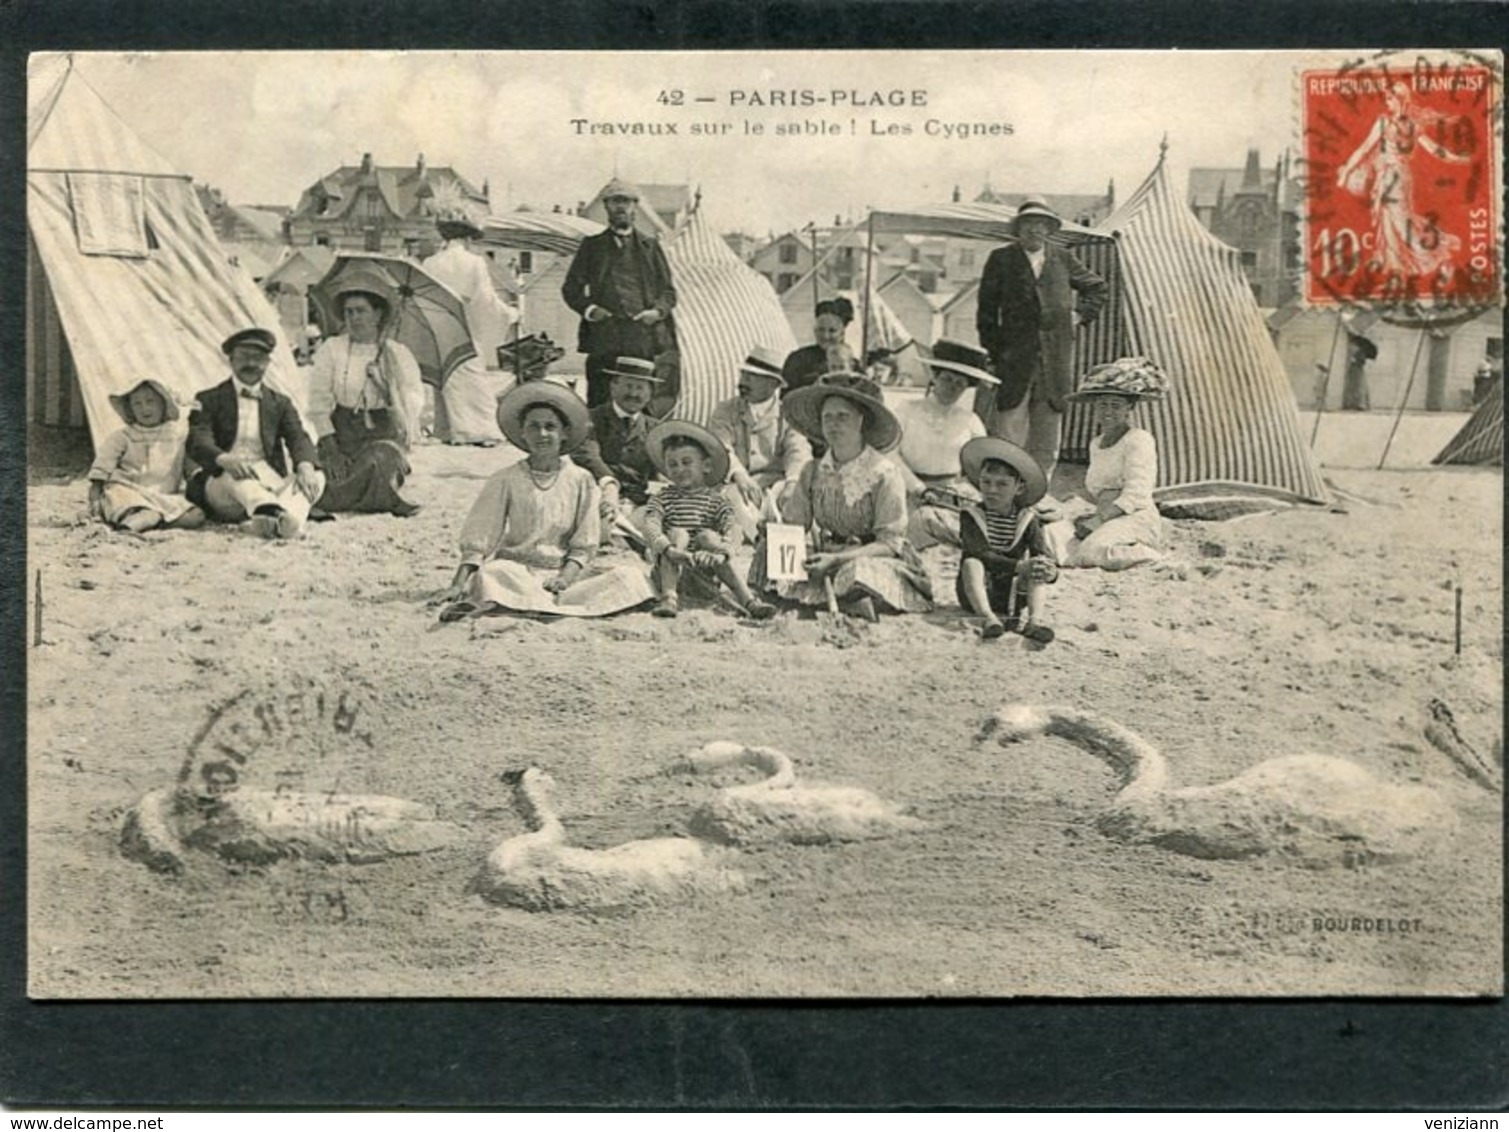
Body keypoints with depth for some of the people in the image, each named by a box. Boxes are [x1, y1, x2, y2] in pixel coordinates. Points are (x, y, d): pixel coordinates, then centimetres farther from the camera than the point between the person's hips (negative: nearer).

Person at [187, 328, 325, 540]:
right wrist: (225, 459, -32)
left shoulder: (280, 403, 20)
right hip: (222, 482, -3)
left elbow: (298, 437, 2)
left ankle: (285, 521, -58)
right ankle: (270, 512, -69)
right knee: (237, 473, -37)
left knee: (316, 477, -24)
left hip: (269, 484, 3)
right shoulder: (209, 400, 11)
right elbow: (198, 442, -6)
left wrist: (305, 466, -24)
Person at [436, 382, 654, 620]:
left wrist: (566, 576, -14)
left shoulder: (581, 480, 5)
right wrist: (460, 583, -17)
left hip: (565, 568, 3)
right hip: (517, 567, -3)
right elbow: (478, 539, -2)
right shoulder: (506, 480, 2)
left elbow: (583, 546, 5)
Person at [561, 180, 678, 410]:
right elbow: (571, 288, 15)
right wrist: (588, 308, -3)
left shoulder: (650, 246, 17)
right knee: (601, 406, -6)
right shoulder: (591, 246, 15)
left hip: (648, 337, 1)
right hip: (605, 341, -1)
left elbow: (668, 290, 17)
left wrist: (658, 310, -3)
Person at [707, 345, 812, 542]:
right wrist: (739, 475, -24)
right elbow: (720, 447, -2)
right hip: (736, 482, 0)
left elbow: (799, 451, -2)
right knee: (734, 495, -35)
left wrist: (792, 482, -26)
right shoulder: (726, 411, 16)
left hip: (776, 481, 0)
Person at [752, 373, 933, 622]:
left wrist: (837, 559, -23)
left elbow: (889, 543, -12)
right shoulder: (813, 472, 5)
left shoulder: (884, 473, -10)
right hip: (829, 559, 7)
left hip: (872, 558, -7)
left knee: (859, 571, -40)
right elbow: (792, 525, 6)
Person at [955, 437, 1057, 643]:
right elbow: (982, 555, -21)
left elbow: (1044, 555, -13)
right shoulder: (971, 515, -6)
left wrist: (1051, 571, -39)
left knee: (1038, 566, -18)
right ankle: (989, 618, -47)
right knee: (971, 563, -28)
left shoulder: (1027, 520, 1)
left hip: (1012, 597, 2)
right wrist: (1019, 567, -37)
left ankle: (1035, 619, -38)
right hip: (977, 595, -2)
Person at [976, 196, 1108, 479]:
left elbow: (1097, 287, 28)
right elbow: (986, 312, 2)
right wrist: (993, 356, -5)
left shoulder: (1062, 260, 12)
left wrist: (1080, 314, 12)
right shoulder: (1001, 260, 3)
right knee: (1008, 439, -7)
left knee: (1046, 447, 6)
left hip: (1056, 365, 3)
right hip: (1014, 361, -3)